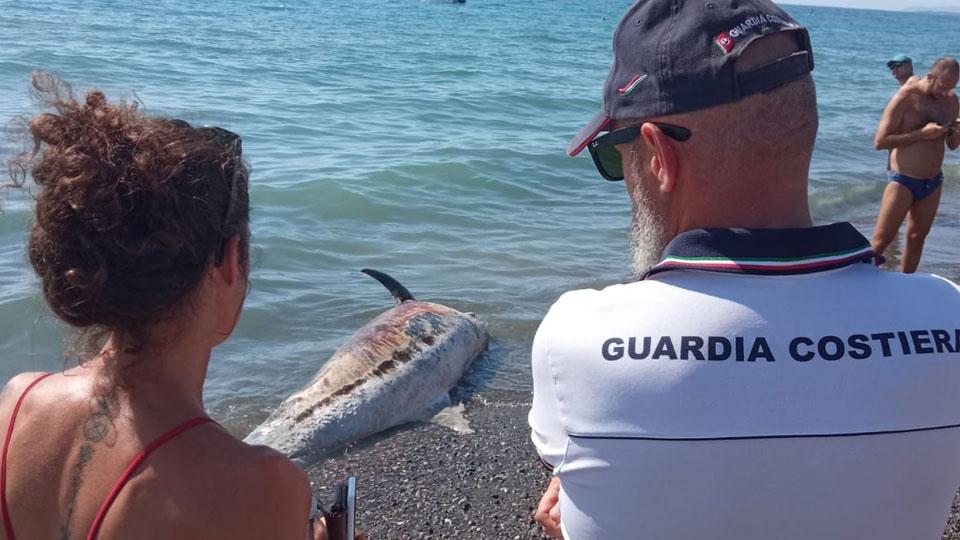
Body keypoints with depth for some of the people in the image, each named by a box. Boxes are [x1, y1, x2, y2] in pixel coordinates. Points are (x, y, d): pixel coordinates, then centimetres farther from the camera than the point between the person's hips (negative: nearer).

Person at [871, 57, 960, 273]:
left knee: (917, 237, 12)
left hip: (933, 183, 6)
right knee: (882, 239, -5)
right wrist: (922, 134, -23)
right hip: (903, 182, -5)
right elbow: (880, 141, -18)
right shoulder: (905, 98, -13)